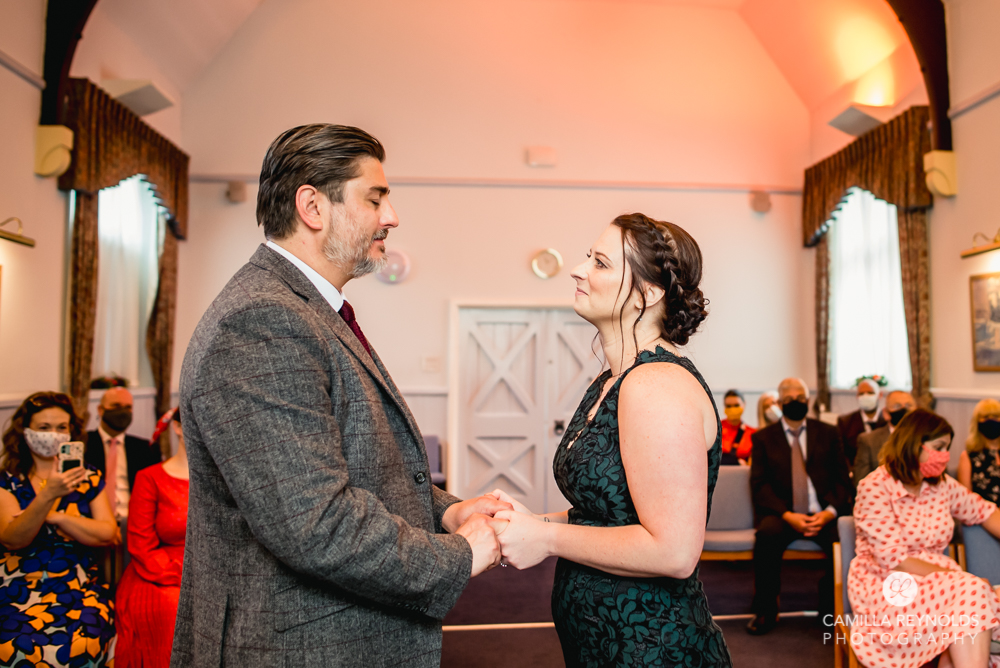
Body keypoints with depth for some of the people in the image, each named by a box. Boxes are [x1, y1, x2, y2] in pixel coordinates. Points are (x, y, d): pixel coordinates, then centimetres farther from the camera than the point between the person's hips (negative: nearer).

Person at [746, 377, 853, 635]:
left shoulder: (828, 433, 14)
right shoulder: (763, 438, 9)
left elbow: (842, 479, 8)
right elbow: (759, 485, -1)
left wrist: (829, 512, -12)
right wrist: (787, 515, -17)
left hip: (822, 514, 2)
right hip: (781, 513, -1)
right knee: (767, 534, -33)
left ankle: (832, 607, -1)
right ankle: (765, 612, -16)